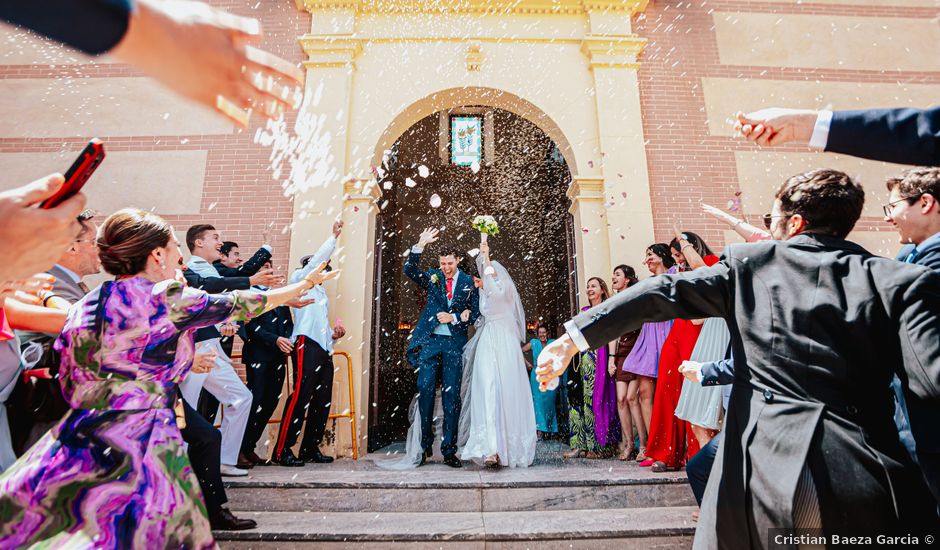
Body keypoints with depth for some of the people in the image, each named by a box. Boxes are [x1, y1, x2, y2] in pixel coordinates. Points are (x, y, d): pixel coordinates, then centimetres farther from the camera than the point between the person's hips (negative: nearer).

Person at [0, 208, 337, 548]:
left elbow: (70, 386, 14)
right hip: (139, 450, -6)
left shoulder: (82, 306, 6)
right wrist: (307, 283, 13)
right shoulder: (169, 298, -11)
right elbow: (244, 304, -1)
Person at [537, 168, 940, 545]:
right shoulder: (900, 282, 2)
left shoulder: (747, 263, 2)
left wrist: (576, 336, -4)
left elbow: (661, 294, -4)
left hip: (762, 462, 0)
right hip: (867, 476, 1)